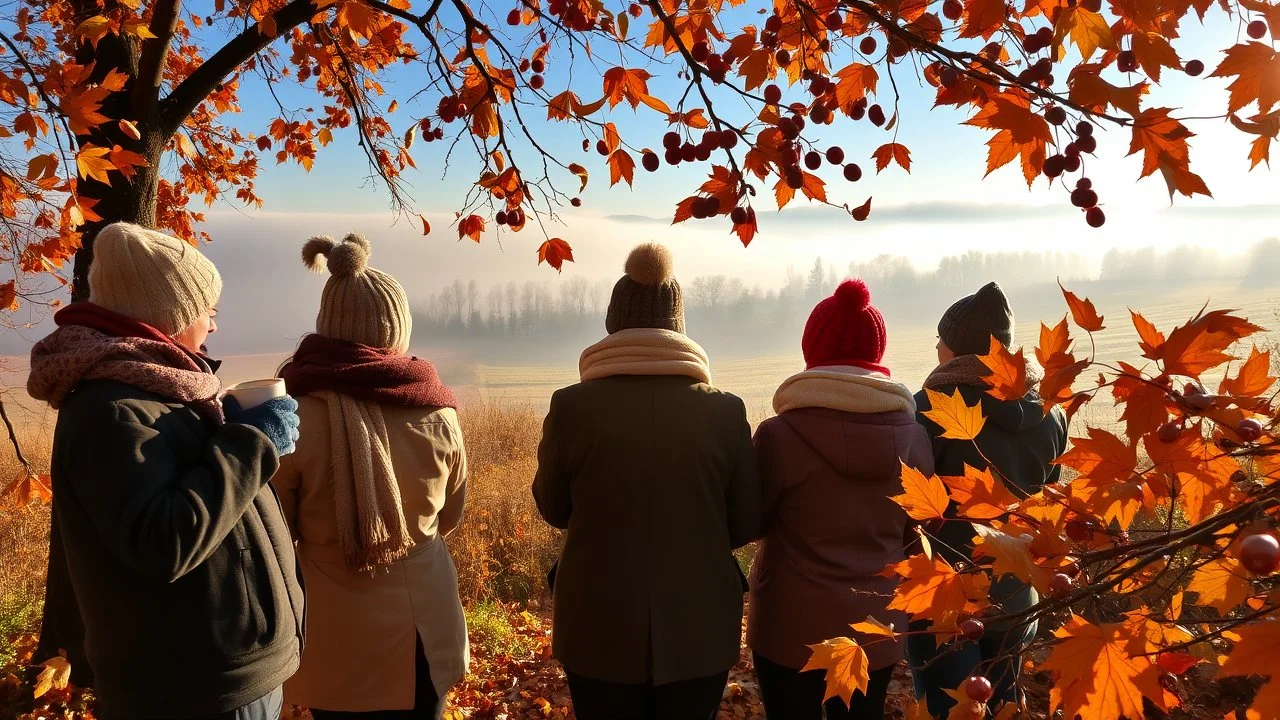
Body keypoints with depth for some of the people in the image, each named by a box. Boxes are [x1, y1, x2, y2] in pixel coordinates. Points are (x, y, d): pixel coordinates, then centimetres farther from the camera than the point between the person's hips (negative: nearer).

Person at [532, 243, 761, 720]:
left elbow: (553, 509, 3)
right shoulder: (724, 411, -10)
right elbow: (748, 523, 0)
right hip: (699, 630, 1)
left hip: (599, 631, 0)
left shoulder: (572, 406, -12)